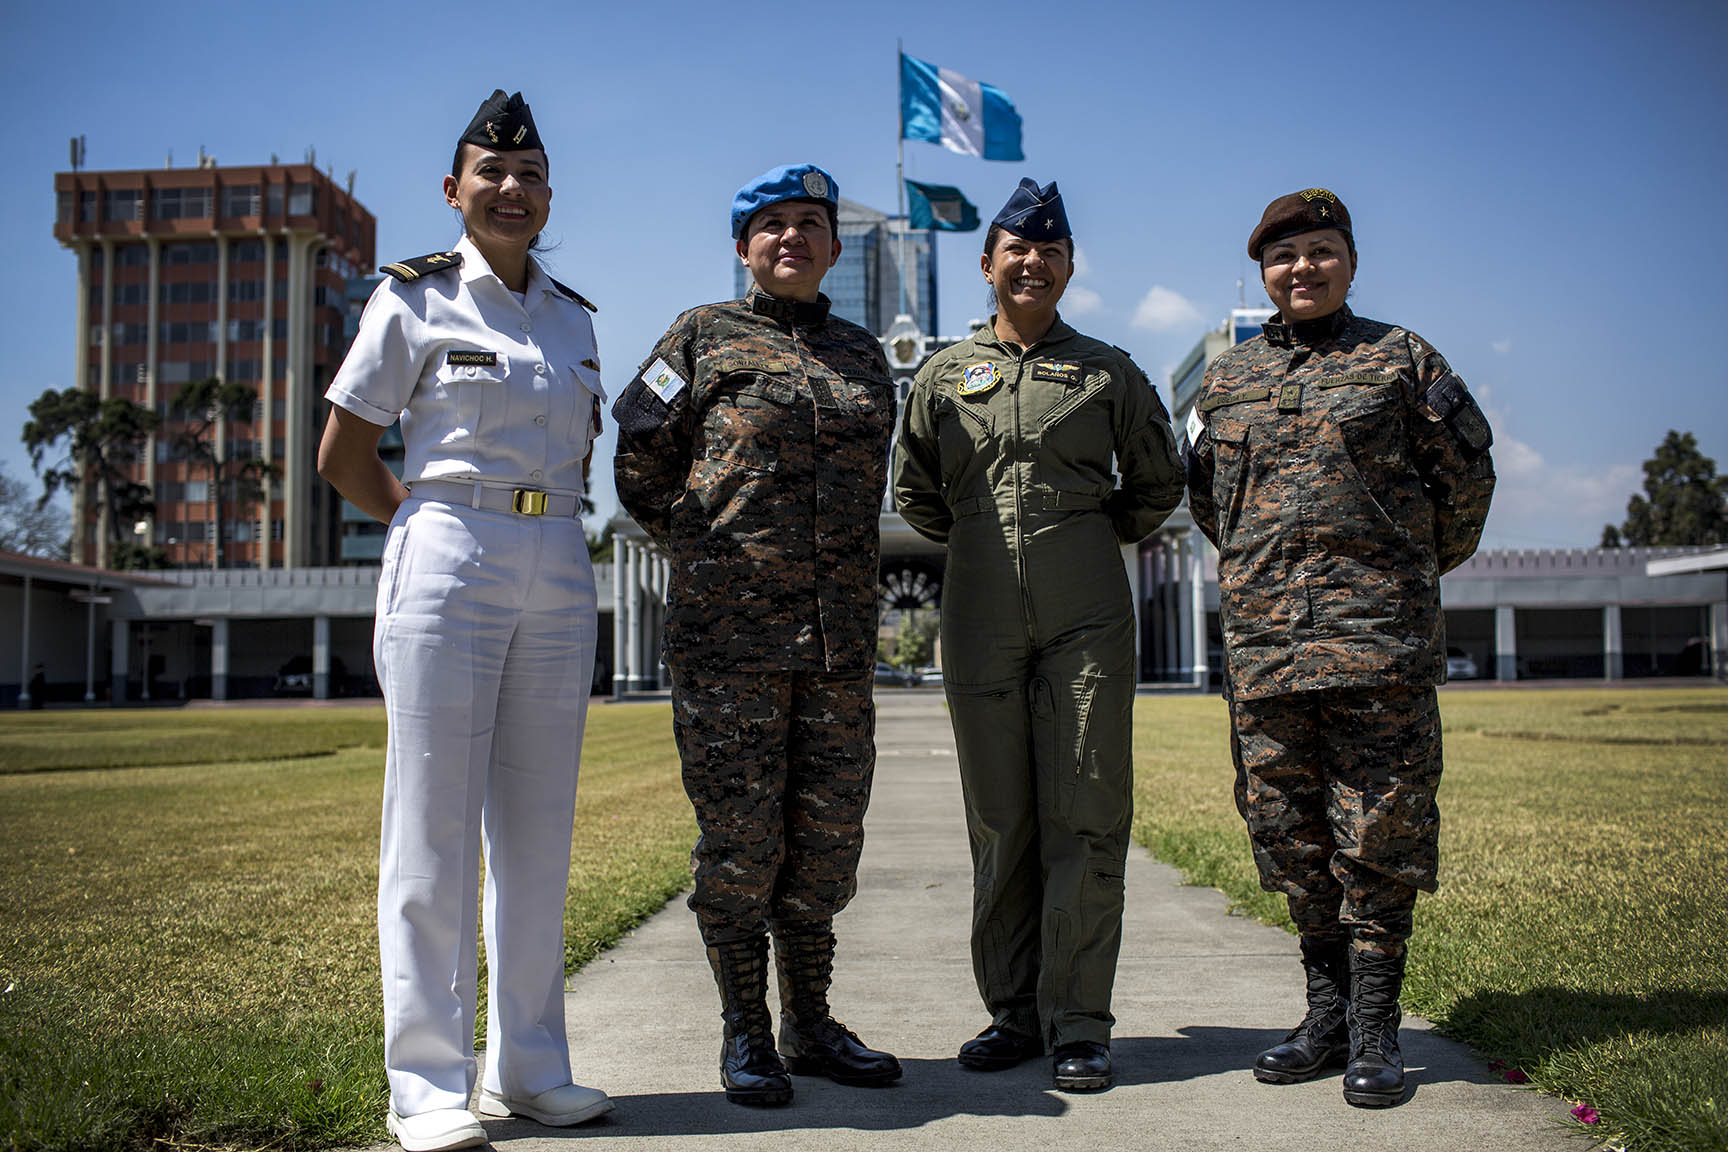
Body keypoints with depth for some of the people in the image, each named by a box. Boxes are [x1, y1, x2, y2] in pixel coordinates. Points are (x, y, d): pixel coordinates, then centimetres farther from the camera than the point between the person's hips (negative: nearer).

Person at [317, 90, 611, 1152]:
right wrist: (437, 532, 5)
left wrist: (548, 528, 11)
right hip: (448, 566, -5)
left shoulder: (573, 318, 15)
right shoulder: (415, 300, 2)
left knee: (539, 825, 7)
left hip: (559, 573, 5)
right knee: (434, 824, -3)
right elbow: (343, 455, 3)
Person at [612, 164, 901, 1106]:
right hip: (728, 629, -4)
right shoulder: (705, 337, 4)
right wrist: (699, 546, 6)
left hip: (839, 633, 4)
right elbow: (639, 457, 7)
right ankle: (746, 1035, 12)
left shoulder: (863, 355, 16)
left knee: (827, 831, 8)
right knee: (738, 830, -1)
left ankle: (810, 1024, 21)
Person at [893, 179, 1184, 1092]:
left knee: (1085, 819, -3)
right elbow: (914, 492, 20)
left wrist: (1094, 534, 12)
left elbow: (1157, 484, 18)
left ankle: (1077, 1025, 4)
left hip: (1086, 614, -1)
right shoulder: (944, 375, 13)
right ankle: (1013, 1011, 15)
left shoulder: (1109, 371, 10)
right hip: (980, 619, 2)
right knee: (999, 821, 5)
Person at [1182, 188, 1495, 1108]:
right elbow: (1204, 494, 23)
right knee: (1289, 834, 7)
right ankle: (1326, 1012, 20)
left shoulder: (1400, 358, 6)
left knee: (1379, 833, -2)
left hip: (1381, 636, -3)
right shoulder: (1227, 379, 14)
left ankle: (1374, 1031, 8)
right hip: (1263, 640, 3)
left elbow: (1466, 471, 12)